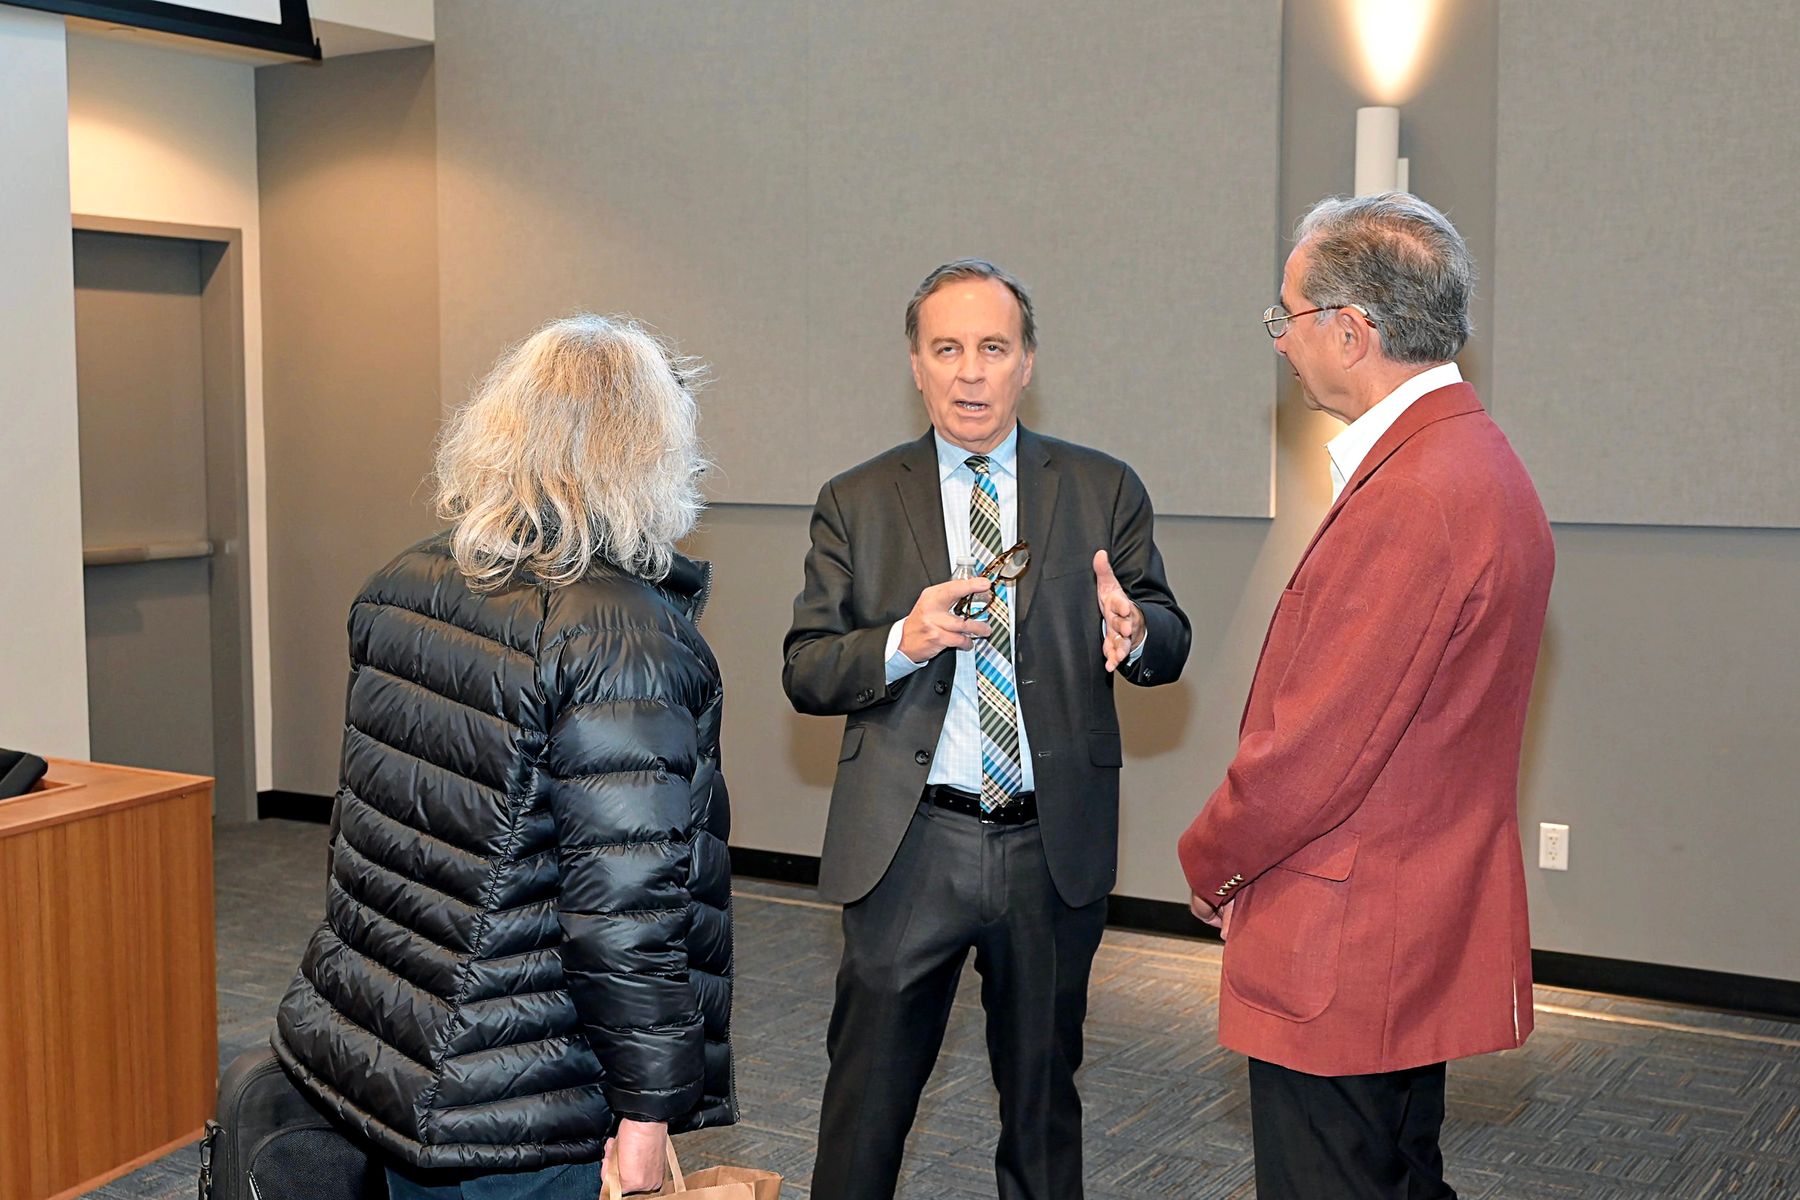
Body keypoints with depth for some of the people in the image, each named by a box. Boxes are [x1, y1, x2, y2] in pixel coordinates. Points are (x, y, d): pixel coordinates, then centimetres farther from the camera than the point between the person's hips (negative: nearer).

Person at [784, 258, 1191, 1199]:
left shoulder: (1103, 490, 4)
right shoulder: (855, 503, 2)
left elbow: (1169, 644, 0)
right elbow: (803, 672, -3)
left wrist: (1135, 631, -24)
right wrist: (904, 642, -22)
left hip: (1056, 847, 1)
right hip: (907, 847, -1)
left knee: (1044, 1089, 17)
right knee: (867, 1094, 7)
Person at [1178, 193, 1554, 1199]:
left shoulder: (1411, 498, -24)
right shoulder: (1476, 457, 10)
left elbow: (1316, 751, -23)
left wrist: (1211, 862, -5)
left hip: (1343, 962, -10)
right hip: (1427, 937, 10)